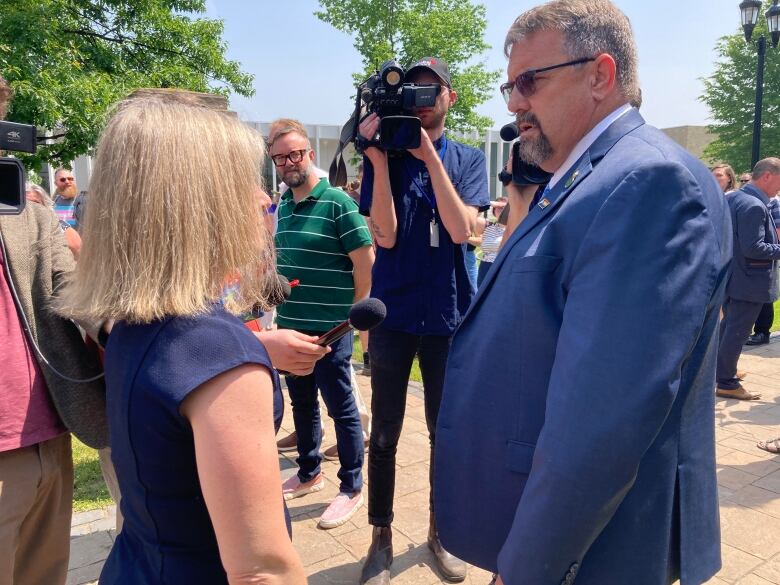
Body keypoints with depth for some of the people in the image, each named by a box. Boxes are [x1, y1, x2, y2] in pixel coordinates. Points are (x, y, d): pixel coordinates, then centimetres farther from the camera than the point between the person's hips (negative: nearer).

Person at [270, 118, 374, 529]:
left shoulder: (337, 202, -13)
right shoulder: (282, 206, 9)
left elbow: (365, 260, -13)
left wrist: (355, 313, -8)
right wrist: (279, 300, 13)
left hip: (330, 328, -7)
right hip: (290, 326, 7)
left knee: (341, 408, 4)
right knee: (302, 403, 19)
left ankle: (352, 488, 20)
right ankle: (309, 474, 37)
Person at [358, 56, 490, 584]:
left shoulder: (467, 159, 2)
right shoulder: (383, 156, 1)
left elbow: (461, 229, -14)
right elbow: (385, 236, -12)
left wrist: (429, 156, -17)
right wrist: (379, 158, -18)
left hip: (450, 314, 1)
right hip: (393, 313, 0)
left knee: (445, 431, 12)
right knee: (384, 433, 8)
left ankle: (440, 530, 32)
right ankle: (382, 536, 25)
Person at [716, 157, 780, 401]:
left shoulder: (733, 197, 7)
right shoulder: (754, 207, -23)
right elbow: (754, 249, -27)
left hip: (730, 275, 10)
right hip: (749, 282, -10)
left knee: (727, 326, 21)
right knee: (737, 333, 0)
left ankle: (721, 371, 34)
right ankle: (727, 383, 10)